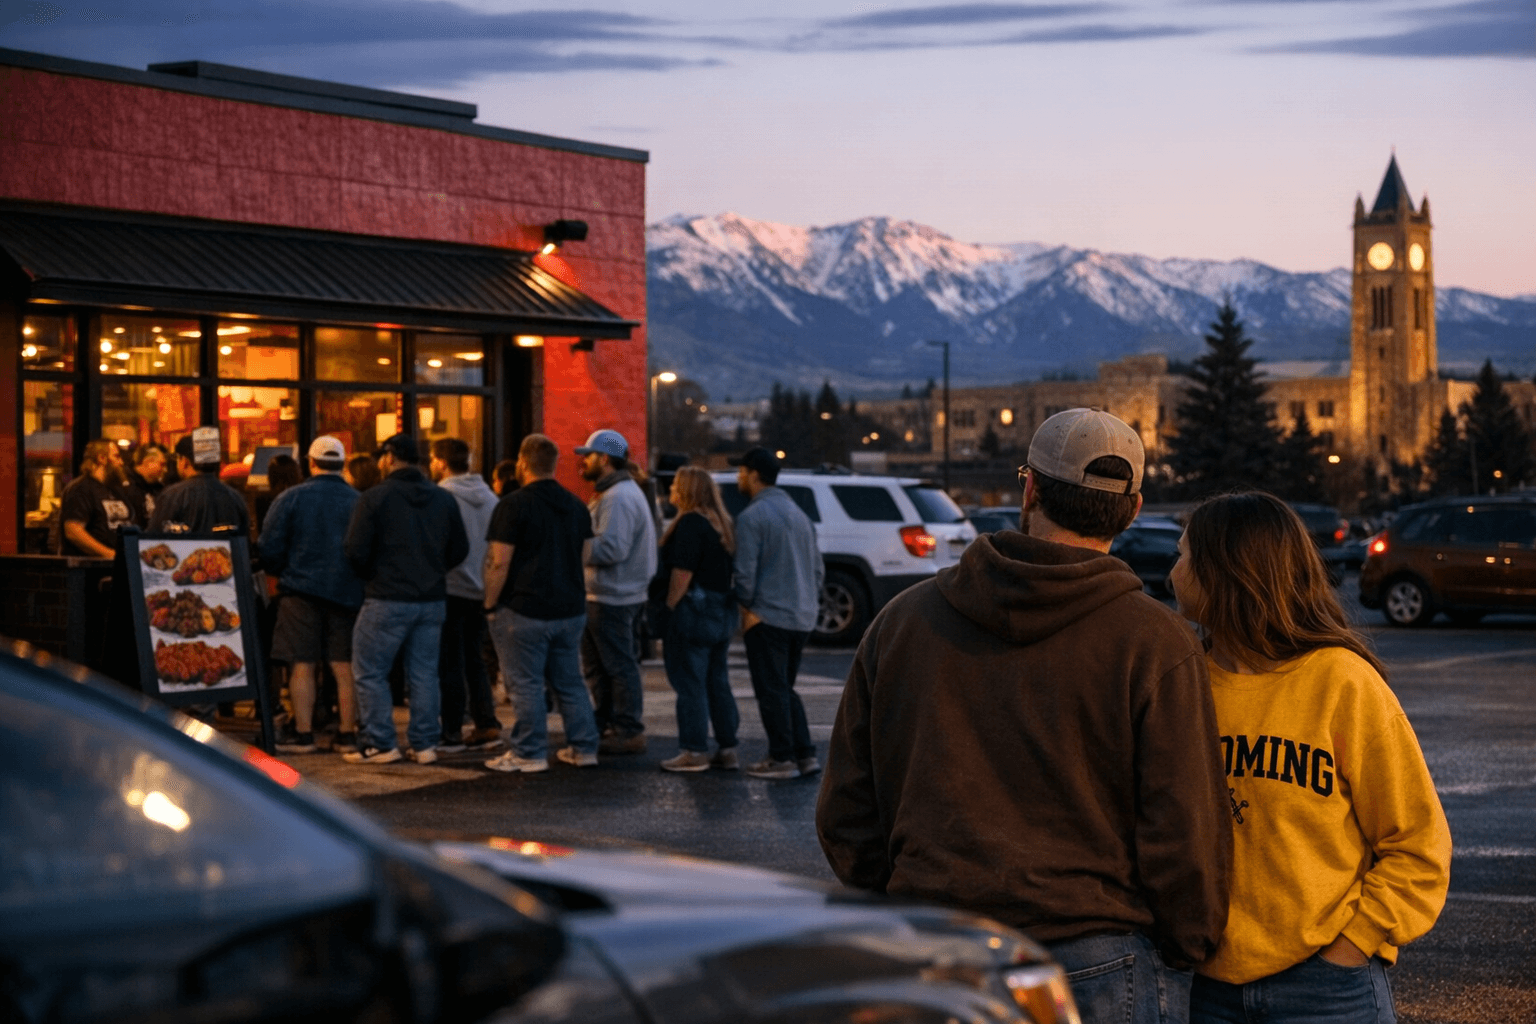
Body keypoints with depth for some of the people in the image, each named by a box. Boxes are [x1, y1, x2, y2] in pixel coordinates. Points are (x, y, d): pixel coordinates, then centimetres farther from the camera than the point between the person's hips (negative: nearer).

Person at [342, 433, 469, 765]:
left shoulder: (374, 498, -9)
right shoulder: (444, 499, 7)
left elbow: (355, 551, -12)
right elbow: (459, 549, 10)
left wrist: (370, 576, 7)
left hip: (387, 599, -5)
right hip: (432, 599, 5)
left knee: (369, 673, 5)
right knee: (424, 673, 11)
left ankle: (380, 744, 3)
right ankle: (425, 744, 11)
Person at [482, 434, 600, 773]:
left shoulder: (514, 505, -12)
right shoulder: (576, 506, 10)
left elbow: (499, 563, -15)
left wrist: (490, 604, -5)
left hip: (524, 608, -7)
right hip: (571, 608, 7)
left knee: (525, 683, -1)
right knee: (569, 681, 15)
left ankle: (530, 753, 2)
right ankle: (584, 747, 17)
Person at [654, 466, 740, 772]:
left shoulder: (690, 523, -14)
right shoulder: (719, 523, 13)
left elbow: (683, 572, -19)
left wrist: (669, 607, -15)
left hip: (694, 610, -9)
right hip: (722, 612, 9)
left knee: (690, 683, -3)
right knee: (717, 682, 14)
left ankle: (694, 752, -2)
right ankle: (727, 749, 16)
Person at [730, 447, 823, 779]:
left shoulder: (751, 516, -11)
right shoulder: (798, 513, 15)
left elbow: (745, 570, -15)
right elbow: (817, 566, 17)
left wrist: (746, 607, -1)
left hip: (768, 616, -8)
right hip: (803, 618, 8)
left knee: (772, 692, -1)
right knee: (785, 689, 16)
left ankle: (782, 759, 1)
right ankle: (805, 754, 11)